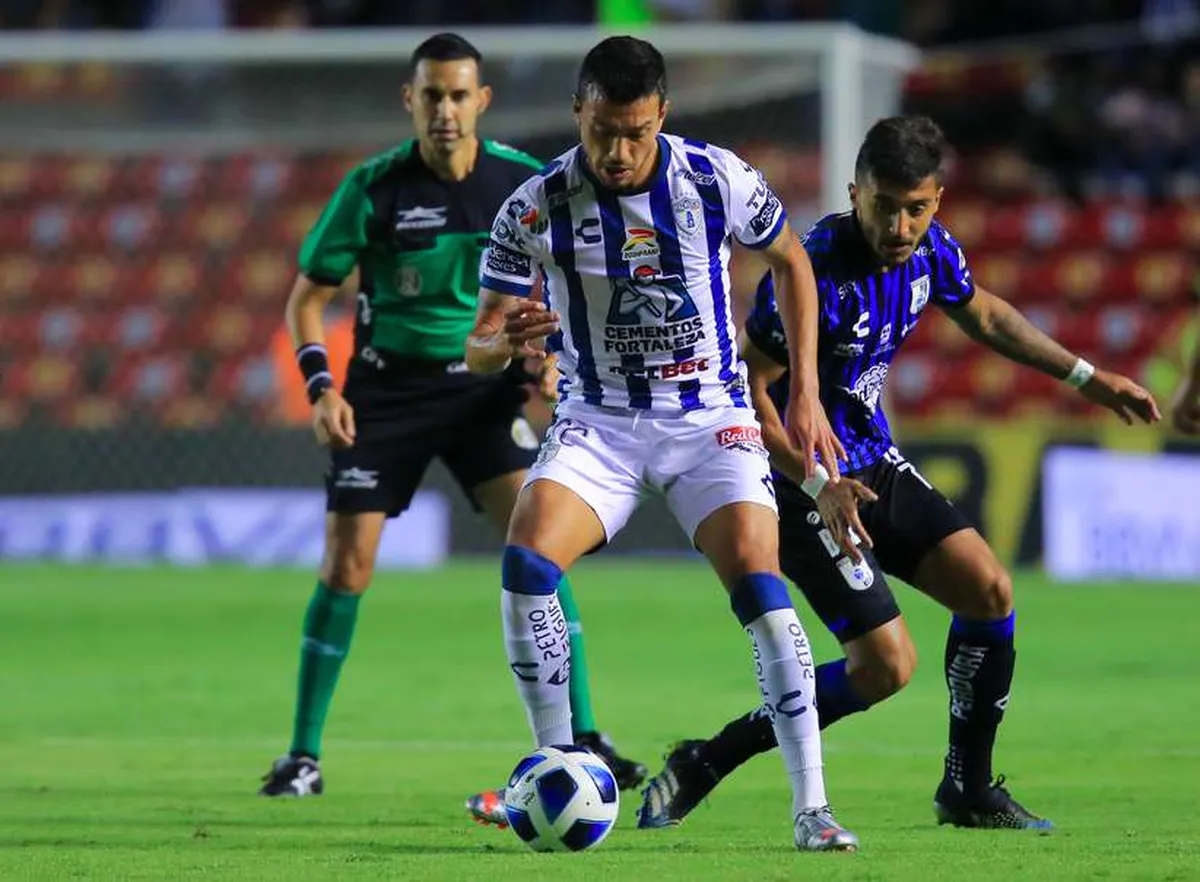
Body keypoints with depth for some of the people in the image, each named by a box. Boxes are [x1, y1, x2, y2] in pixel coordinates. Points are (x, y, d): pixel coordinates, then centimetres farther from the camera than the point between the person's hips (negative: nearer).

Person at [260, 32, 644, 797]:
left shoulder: (524, 182, -7)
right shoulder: (372, 188, -11)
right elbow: (308, 299, -2)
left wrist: (551, 356, -9)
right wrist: (322, 388, -16)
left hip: (486, 385, 1)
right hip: (389, 387, -1)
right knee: (347, 567, -5)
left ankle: (583, 741, -7)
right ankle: (304, 756, 7)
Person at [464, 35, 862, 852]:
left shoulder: (718, 181, -12)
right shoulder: (537, 208, -13)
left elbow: (790, 262, 8)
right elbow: (479, 350, -8)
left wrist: (806, 391, 2)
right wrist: (506, 341, -33)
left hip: (711, 418, -1)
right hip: (599, 418, 1)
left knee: (758, 580, -20)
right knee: (525, 562, -23)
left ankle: (812, 807, -14)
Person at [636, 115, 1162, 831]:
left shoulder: (929, 249, -4)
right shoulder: (815, 273, -27)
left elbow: (984, 315, 19)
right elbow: (747, 388, -22)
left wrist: (1088, 378, 21)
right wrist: (817, 487, -28)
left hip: (875, 465, 8)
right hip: (805, 483, -8)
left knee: (989, 589, -1)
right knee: (887, 664, -14)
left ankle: (969, 788, 16)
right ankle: (706, 763, -2)